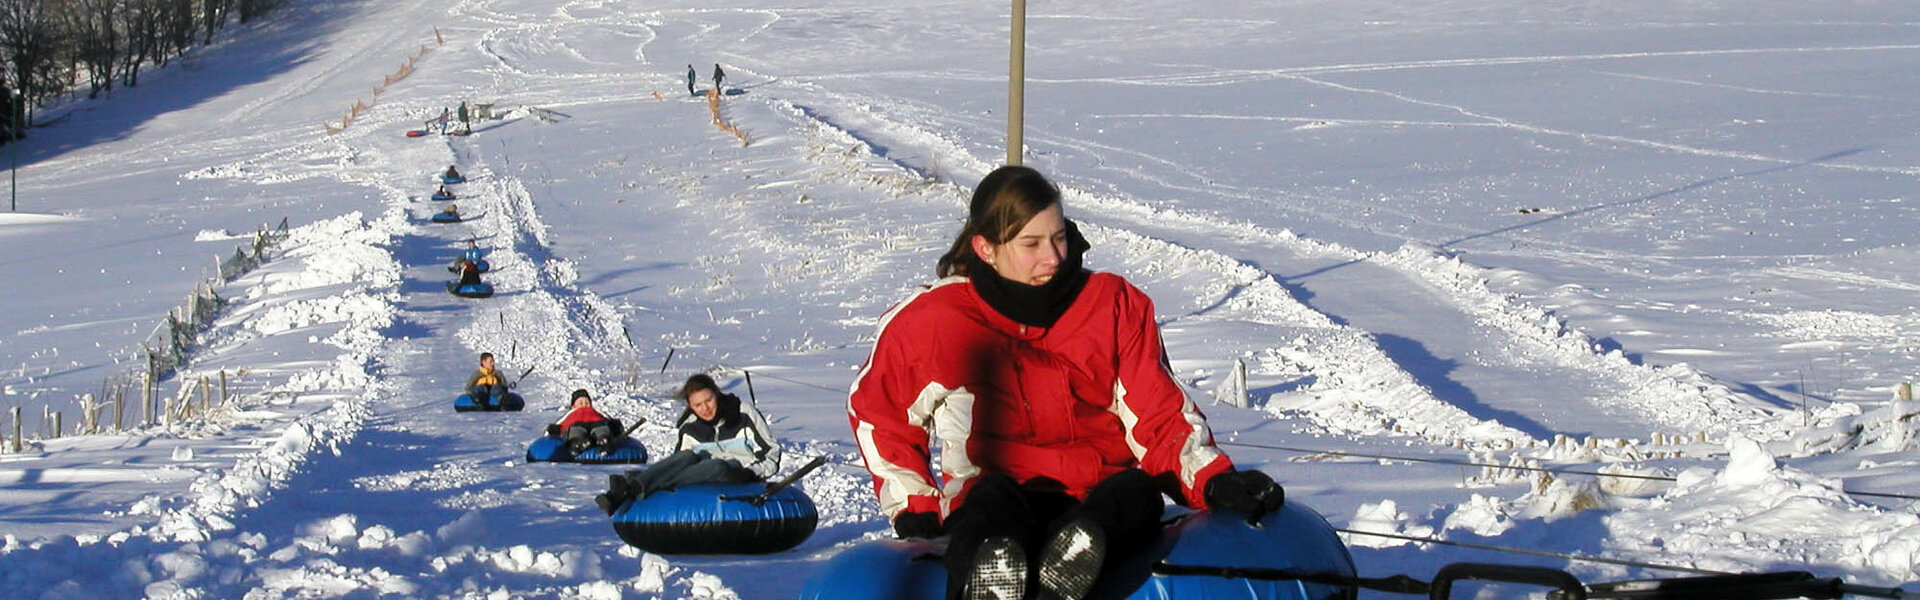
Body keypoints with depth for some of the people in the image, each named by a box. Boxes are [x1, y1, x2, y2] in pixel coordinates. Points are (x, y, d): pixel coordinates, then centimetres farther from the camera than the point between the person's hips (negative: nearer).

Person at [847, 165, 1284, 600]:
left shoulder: (1115, 306, 11)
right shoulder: (931, 321, 7)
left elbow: (1158, 415, 8)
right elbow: (876, 409, 22)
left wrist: (1213, 481, -11)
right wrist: (912, 505, 10)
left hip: (1101, 493, 2)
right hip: (996, 497, -2)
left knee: (1137, 492, -33)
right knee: (991, 499, -37)